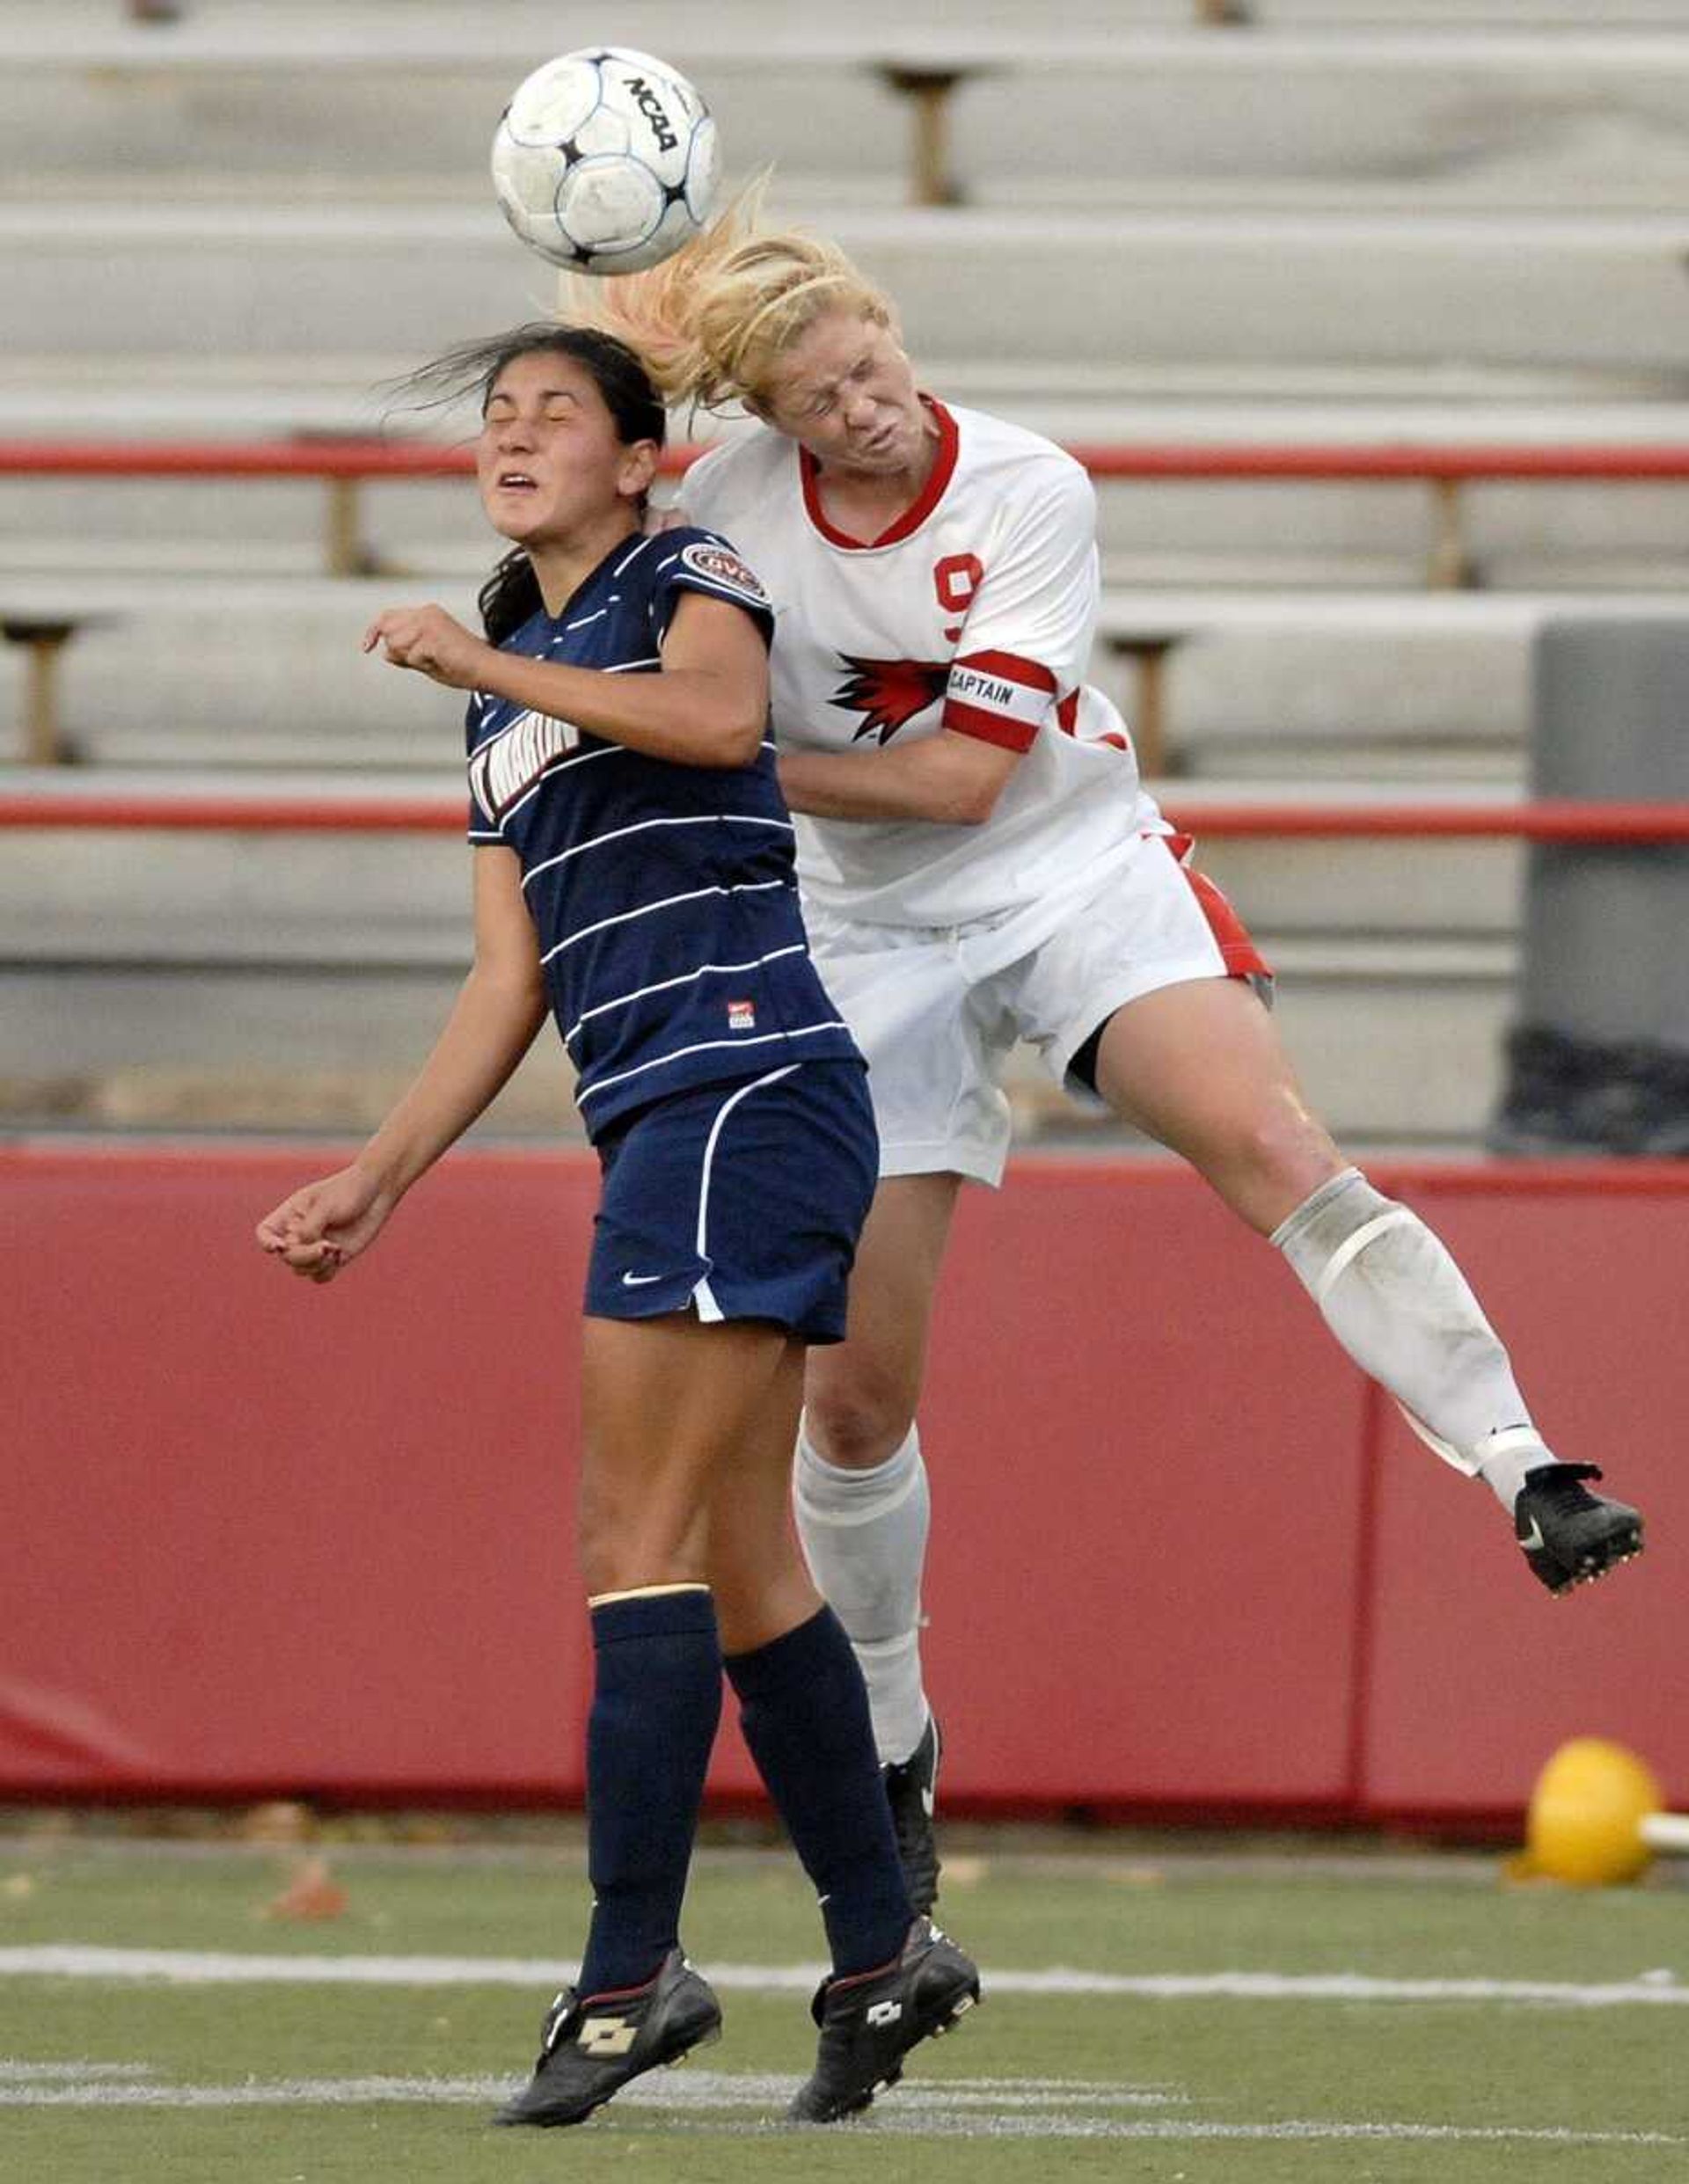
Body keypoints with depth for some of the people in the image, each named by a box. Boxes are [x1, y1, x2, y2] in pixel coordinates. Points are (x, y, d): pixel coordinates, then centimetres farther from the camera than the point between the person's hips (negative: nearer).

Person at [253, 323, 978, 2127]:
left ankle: (631, 1969, -14)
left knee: (638, 1538, -12)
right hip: (662, 1130, 9)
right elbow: (508, 983, 21)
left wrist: (490, 665, -20)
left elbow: (719, 711, -23)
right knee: (740, 1563, 10)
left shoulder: (685, 576, 1)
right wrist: (375, 1182, 17)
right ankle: (881, 1952, 16)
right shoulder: (504, 710, 22)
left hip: (742, 1083, -9)